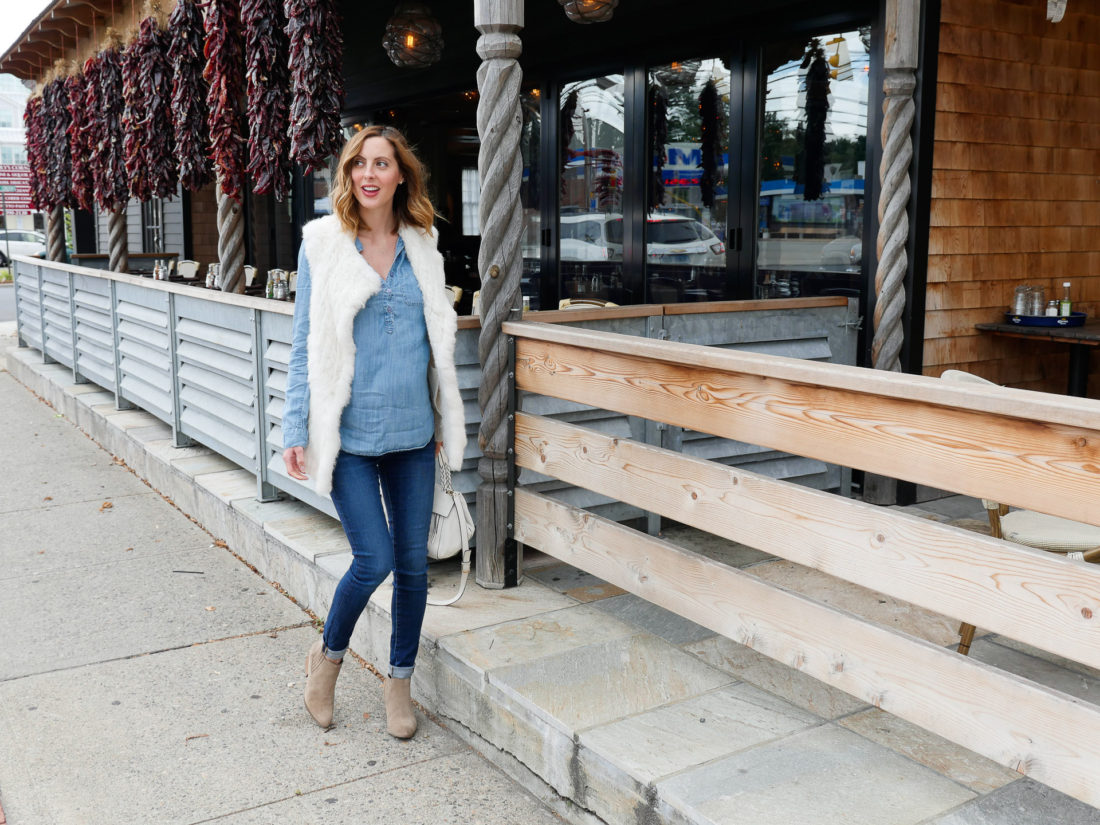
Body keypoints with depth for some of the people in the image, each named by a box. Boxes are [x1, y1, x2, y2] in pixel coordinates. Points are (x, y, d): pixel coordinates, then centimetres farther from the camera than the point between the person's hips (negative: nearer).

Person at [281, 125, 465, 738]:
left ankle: (400, 680, 27)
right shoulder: (324, 245, -1)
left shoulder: (422, 248, 7)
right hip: (348, 432, -3)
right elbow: (306, 343, 1)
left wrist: (446, 420, 15)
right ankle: (329, 655, 22)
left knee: (413, 560, 8)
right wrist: (296, 428, -2)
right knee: (375, 559, -7)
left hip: (411, 433, 3)